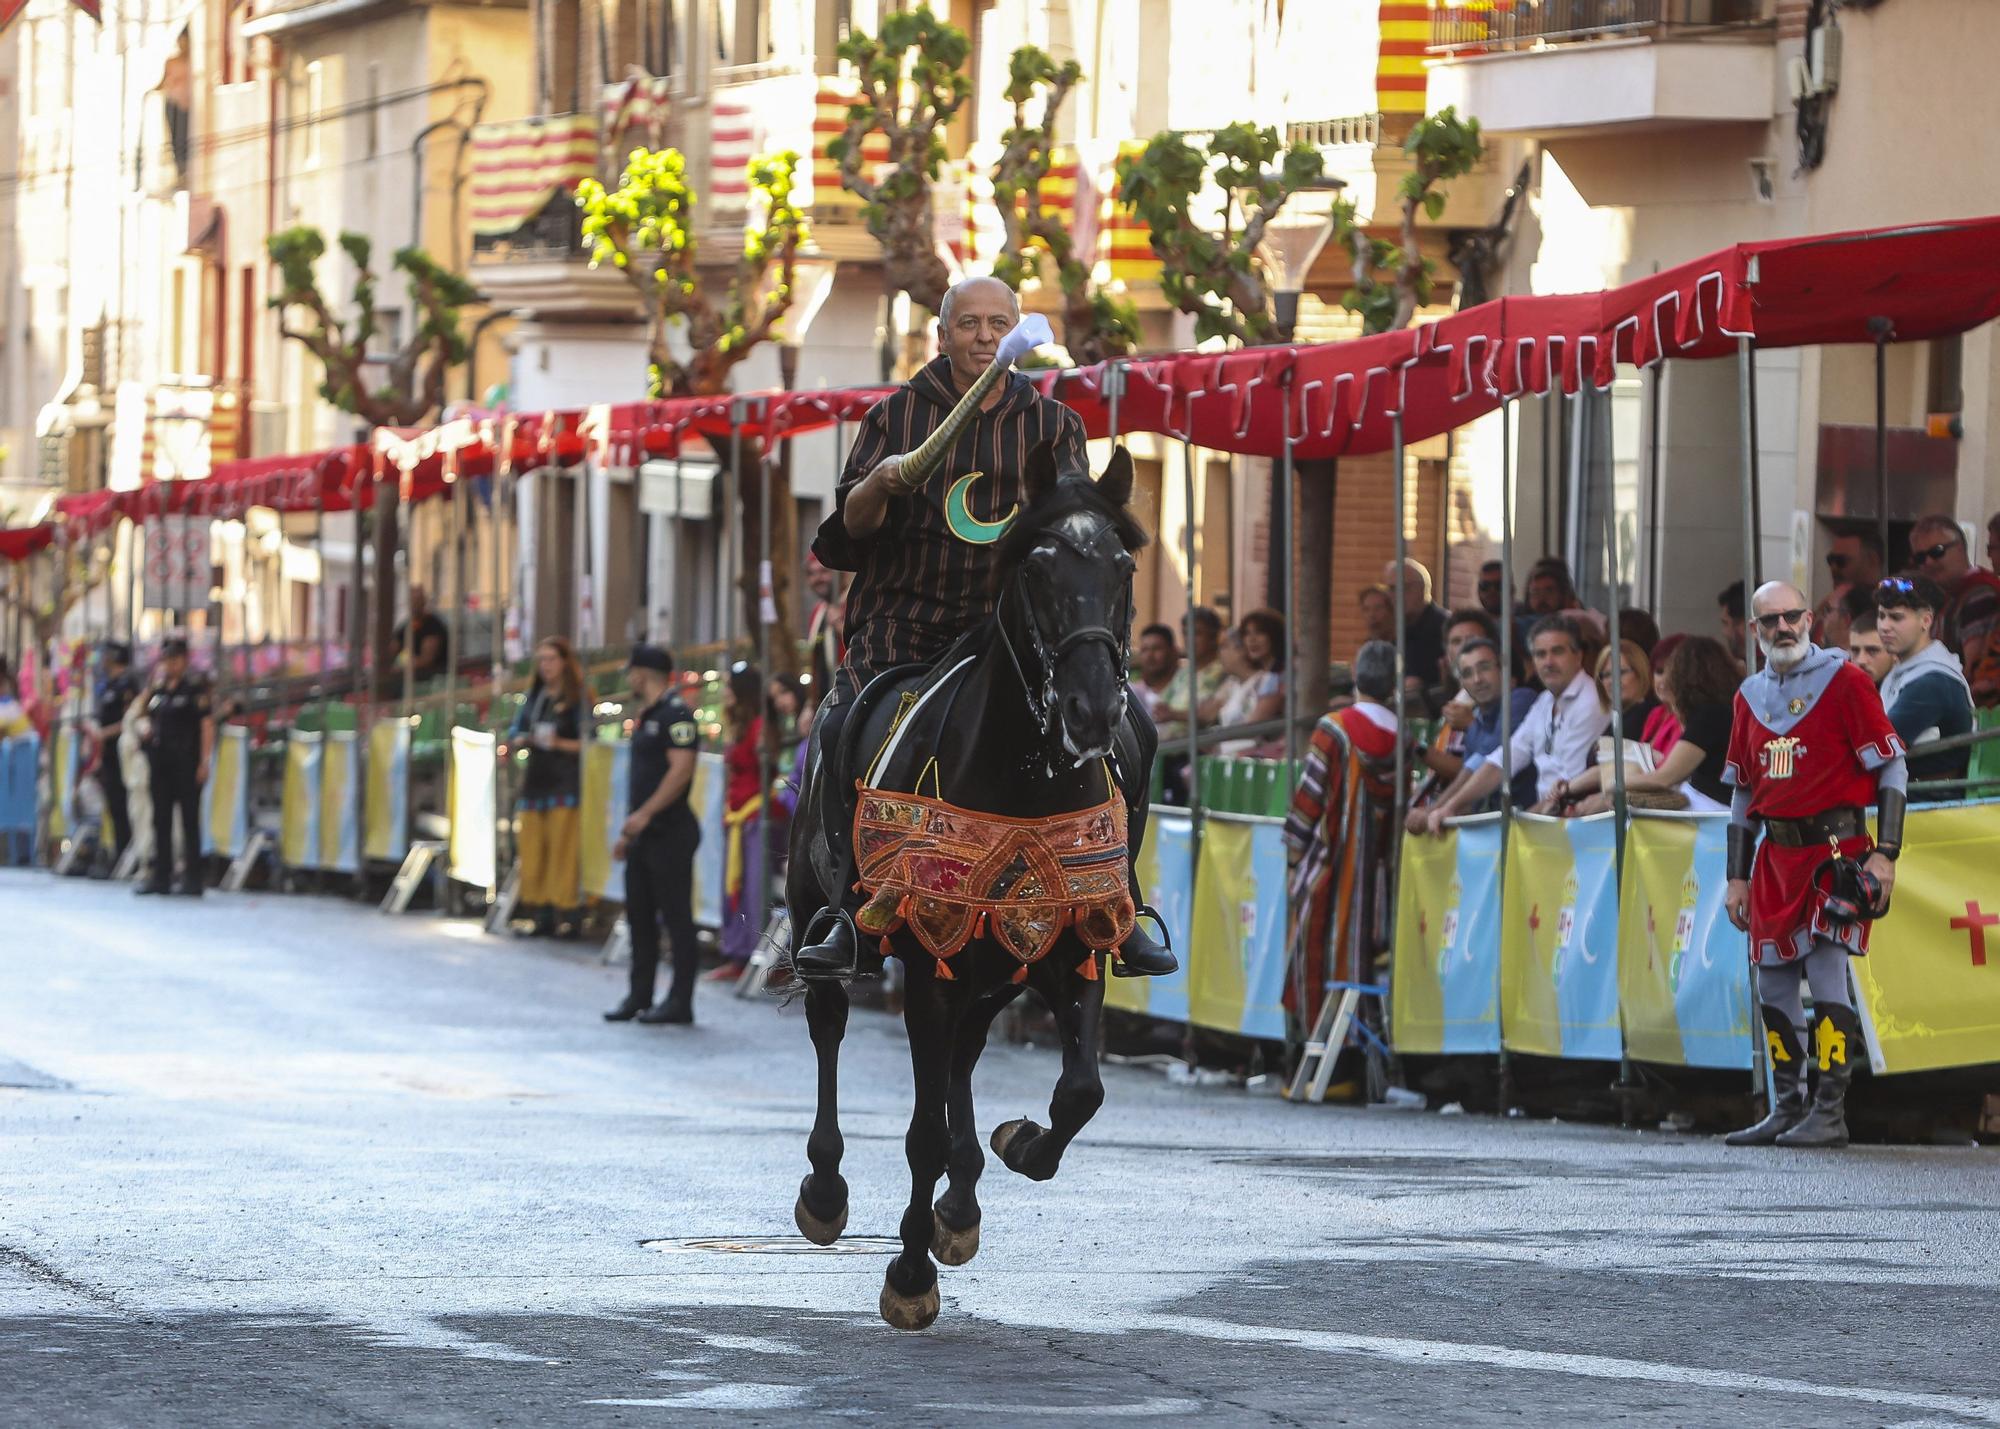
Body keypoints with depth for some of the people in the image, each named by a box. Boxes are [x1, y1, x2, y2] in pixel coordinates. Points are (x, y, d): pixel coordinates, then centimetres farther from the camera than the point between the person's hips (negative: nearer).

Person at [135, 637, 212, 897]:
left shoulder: (195, 687, -5)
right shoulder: (158, 688, 13)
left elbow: (207, 725, -9)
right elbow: (145, 717, 25)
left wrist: (204, 762, -15)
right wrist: (144, 726, 0)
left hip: (186, 762, -7)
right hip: (160, 760, 7)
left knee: (189, 819, -4)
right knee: (161, 819, 9)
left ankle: (193, 880, -1)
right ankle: (161, 877, 15)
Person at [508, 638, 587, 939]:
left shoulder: (578, 699, 1)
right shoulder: (533, 697, 17)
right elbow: (514, 733, 19)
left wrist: (560, 743, -18)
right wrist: (520, 740, -3)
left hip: (565, 784, -6)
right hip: (535, 779, 6)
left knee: (562, 851, -10)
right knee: (532, 851, 1)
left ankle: (564, 915, -10)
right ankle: (538, 911, 5)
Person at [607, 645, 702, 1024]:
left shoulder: (676, 715, -12)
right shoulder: (646, 718, 20)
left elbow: (681, 769, -22)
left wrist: (644, 814, -25)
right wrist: (628, 832, 22)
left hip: (670, 832, -10)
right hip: (645, 835, 10)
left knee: (676, 916, -6)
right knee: (639, 915, 11)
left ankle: (680, 1001, -4)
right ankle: (640, 997, 16)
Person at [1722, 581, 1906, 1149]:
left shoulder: (1844, 681, -5)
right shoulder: (1750, 697, 14)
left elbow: (1892, 768, -5)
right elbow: (1742, 792, 20)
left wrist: (1885, 853, -12)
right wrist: (1737, 877, 16)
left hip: (1836, 847, -6)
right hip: (1775, 856, 6)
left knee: (1826, 969, -13)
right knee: (1773, 980, 6)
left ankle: (1830, 1115, -12)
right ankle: (1786, 1110, 15)